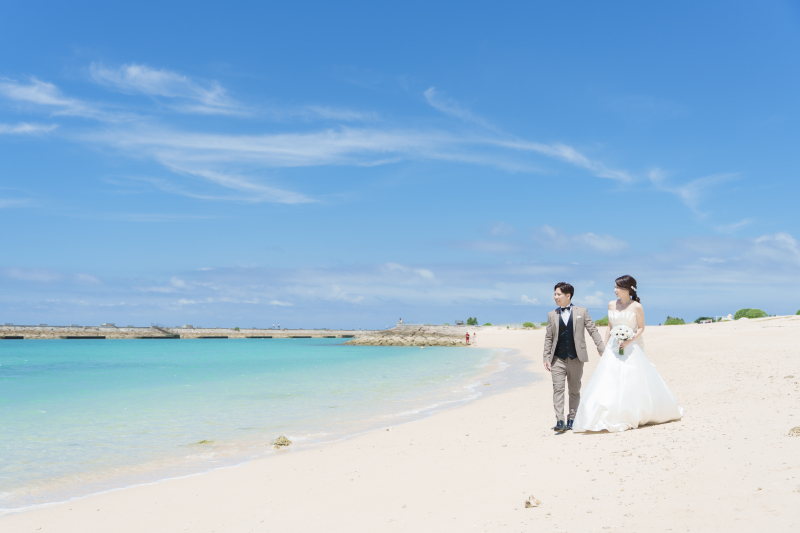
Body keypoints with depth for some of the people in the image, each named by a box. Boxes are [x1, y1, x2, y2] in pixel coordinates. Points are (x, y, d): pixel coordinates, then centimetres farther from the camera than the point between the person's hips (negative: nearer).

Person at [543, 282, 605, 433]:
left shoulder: (582, 312, 4)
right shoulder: (552, 315, 8)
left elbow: (593, 331, 4)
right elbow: (548, 338, 8)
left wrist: (602, 350, -1)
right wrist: (546, 358, 3)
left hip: (576, 358, -1)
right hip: (558, 358, 1)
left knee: (574, 390, 8)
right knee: (558, 389, -8)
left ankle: (572, 420, 19)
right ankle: (559, 421, -11)